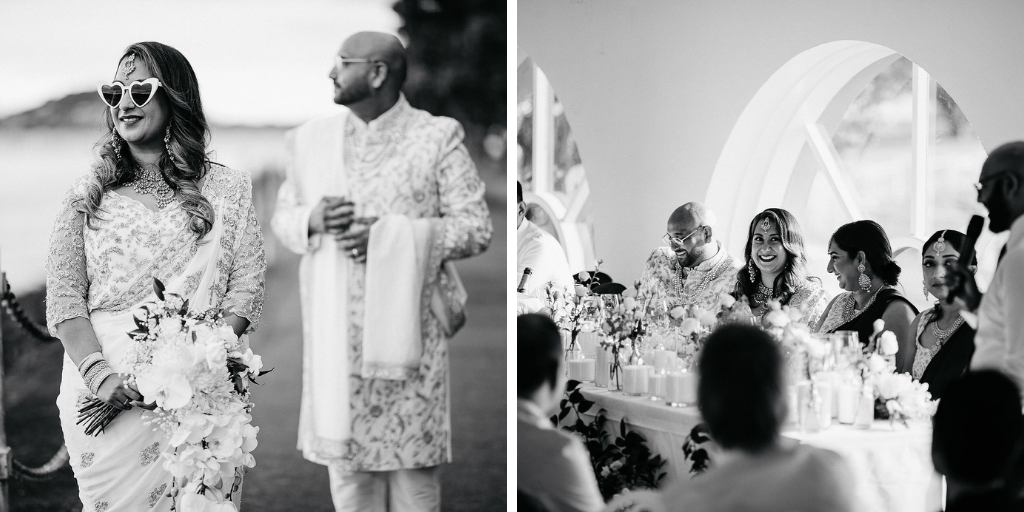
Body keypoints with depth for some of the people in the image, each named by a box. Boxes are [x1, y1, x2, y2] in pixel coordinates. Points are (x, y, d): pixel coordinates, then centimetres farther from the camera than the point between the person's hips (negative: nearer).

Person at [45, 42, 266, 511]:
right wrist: (98, 372, -15)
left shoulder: (227, 189, 8)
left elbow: (247, 287, 1)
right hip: (104, 400, 1)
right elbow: (64, 296, 2)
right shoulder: (88, 196, 9)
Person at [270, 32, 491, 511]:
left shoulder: (438, 138, -4)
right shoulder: (313, 138, 7)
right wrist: (312, 220, -11)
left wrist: (389, 236, -18)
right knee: (343, 442, 7)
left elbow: (476, 227, -7)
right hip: (336, 329, 3)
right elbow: (282, 217, 14)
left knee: (411, 452, 3)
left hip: (409, 323, -3)